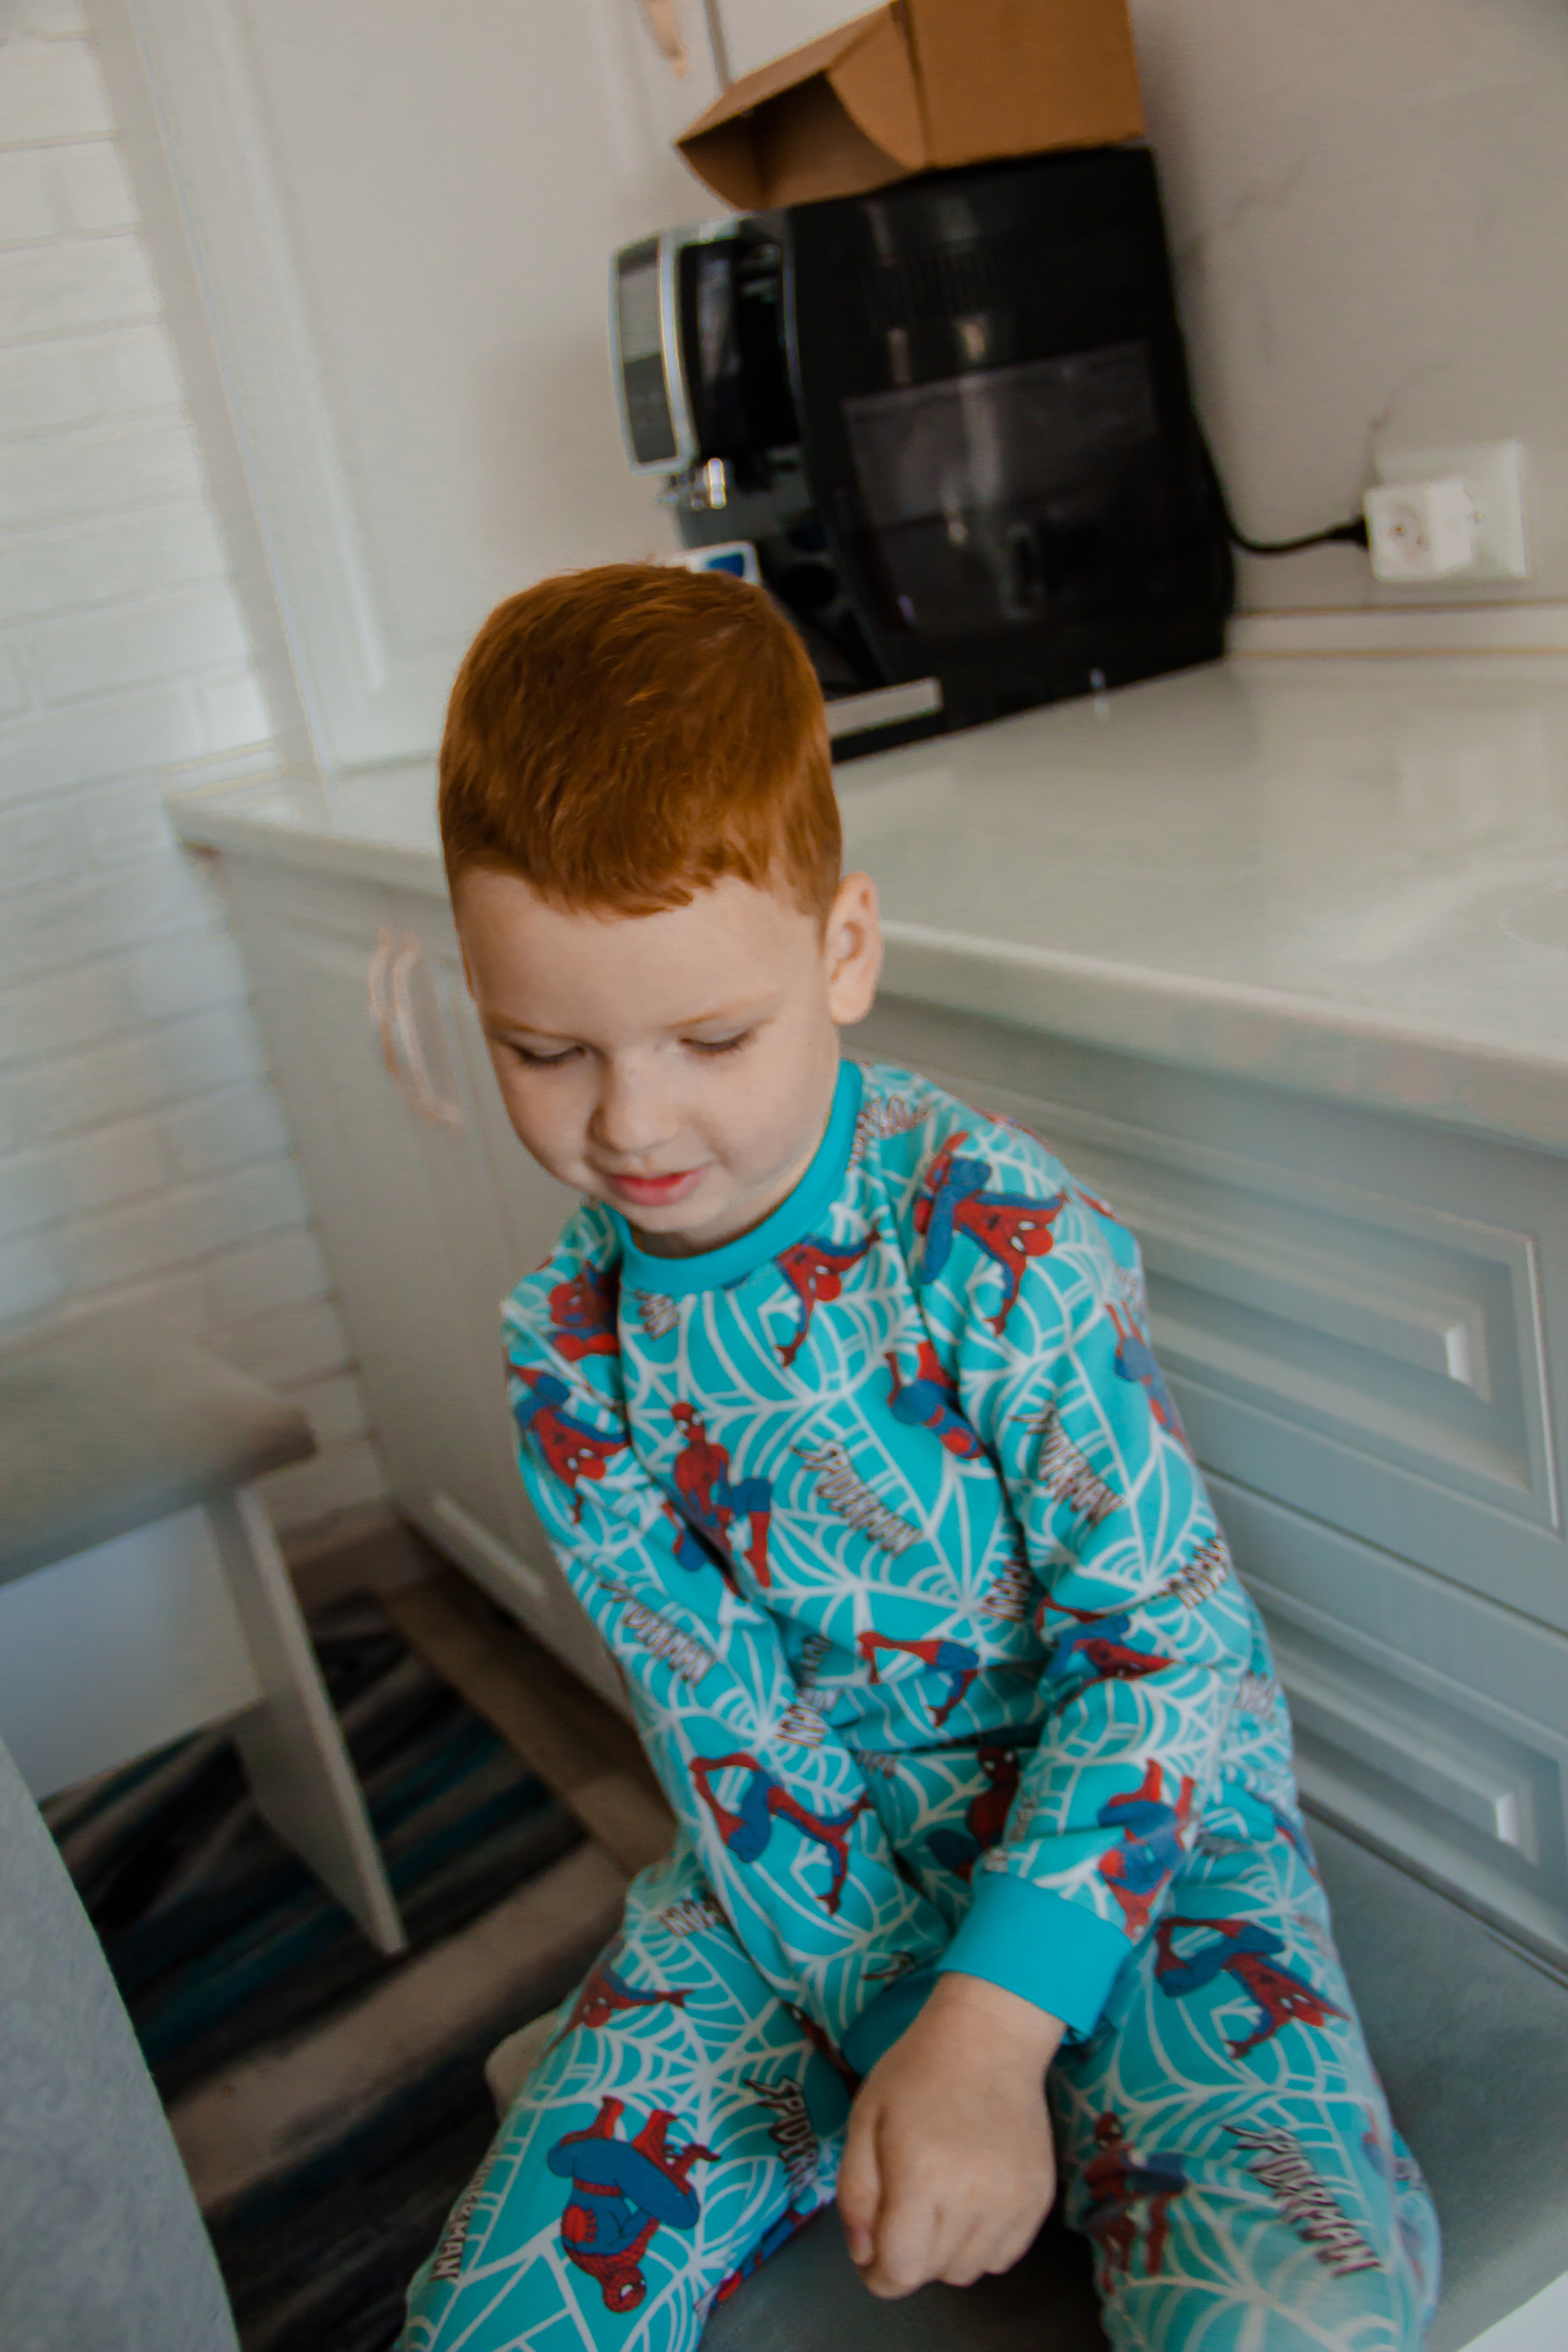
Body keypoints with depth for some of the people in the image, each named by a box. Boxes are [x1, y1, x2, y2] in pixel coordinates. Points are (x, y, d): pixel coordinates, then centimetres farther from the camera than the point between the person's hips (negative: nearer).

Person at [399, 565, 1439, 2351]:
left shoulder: (997, 1233, -19)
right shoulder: (568, 1350, -7)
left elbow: (1165, 1641, -18)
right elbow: (725, 1735, -6)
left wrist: (988, 2034, -26)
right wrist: (906, 2026, -16)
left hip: (1136, 1821, -3)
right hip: (807, 1873, 4)